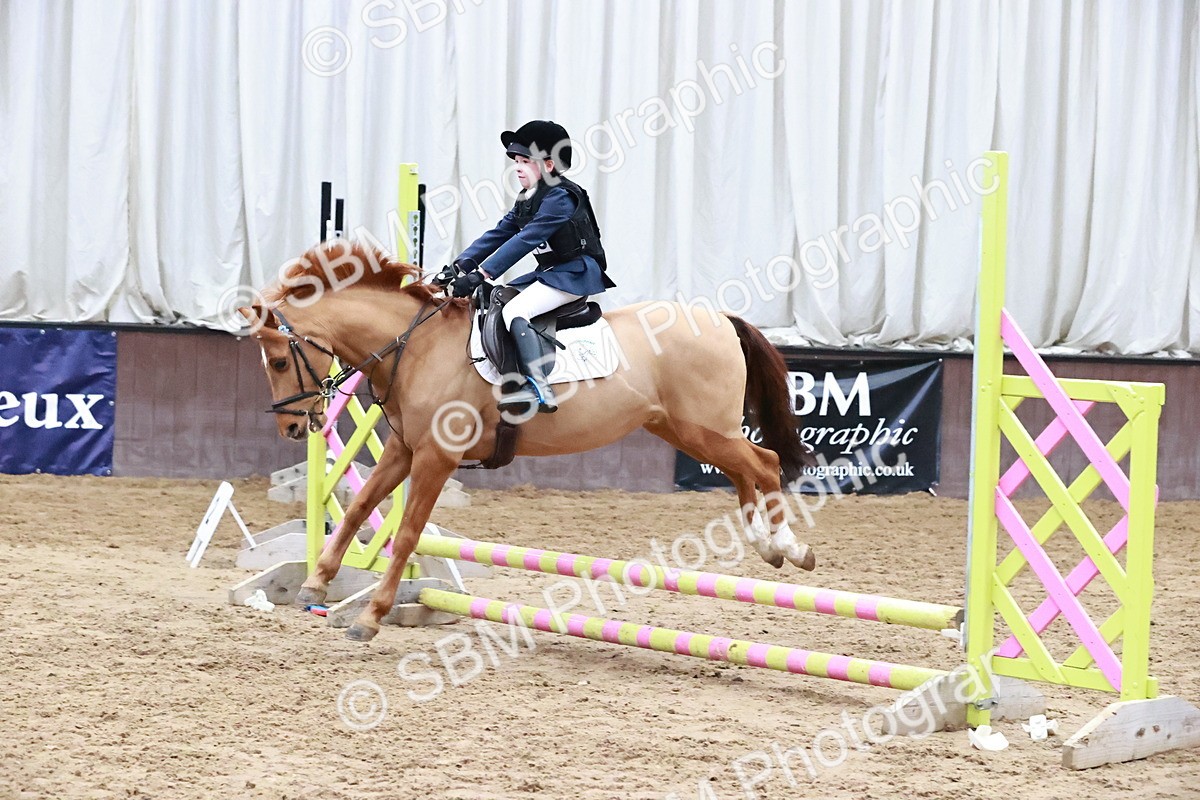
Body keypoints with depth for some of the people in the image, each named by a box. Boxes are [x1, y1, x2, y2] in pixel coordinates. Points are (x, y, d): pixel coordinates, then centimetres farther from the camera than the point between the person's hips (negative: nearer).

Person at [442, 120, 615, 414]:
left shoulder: (560, 197, -18)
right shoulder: (527, 200, 13)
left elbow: (525, 241, -26)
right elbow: (498, 234, 11)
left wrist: (481, 274, -30)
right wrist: (462, 264, -3)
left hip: (577, 273, -10)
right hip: (550, 273, 10)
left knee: (514, 311, -26)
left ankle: (538, 389, -37)